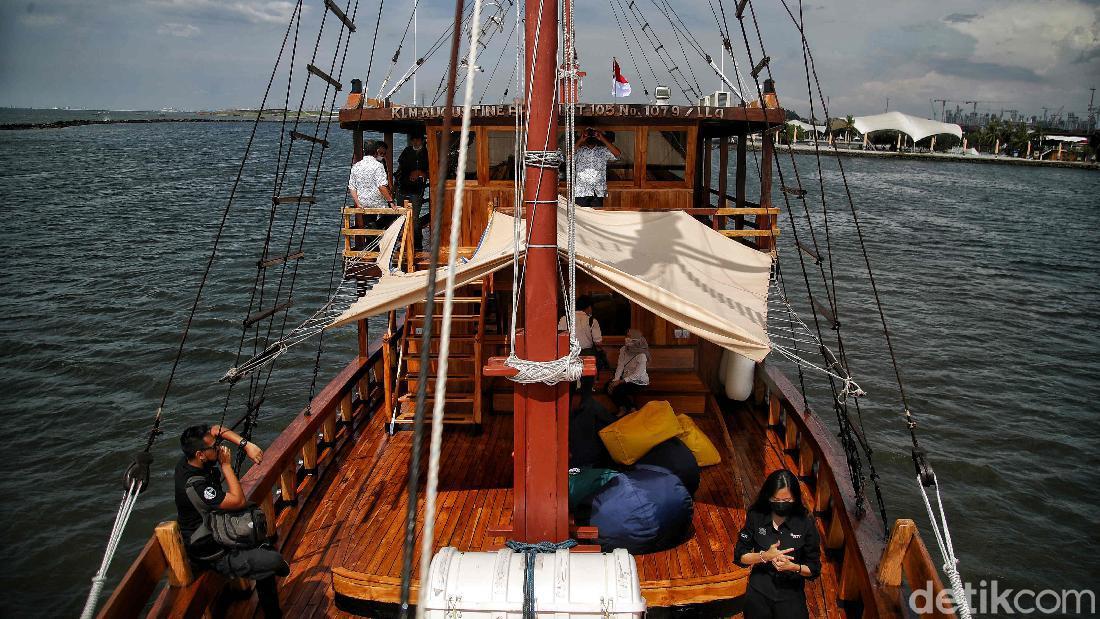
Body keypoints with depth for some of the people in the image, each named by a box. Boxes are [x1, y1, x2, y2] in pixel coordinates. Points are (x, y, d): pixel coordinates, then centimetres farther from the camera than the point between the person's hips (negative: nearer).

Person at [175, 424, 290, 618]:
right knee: (274, 562, -18)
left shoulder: (188, 461, -9)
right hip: (212, 556, -10)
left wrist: (246, 444, -10)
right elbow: (239, 501, -28)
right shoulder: (193, 486, -34)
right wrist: (226, 464, -23)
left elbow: (216, 430, 4)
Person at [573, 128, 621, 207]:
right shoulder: (579, 150, 6)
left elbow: (617, 153, -5)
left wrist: (602, 139, -6)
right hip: (581, 192, -1)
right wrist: (580, 141, -11)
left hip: (598, 192, 1)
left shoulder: (603, 151, 9)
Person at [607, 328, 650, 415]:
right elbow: (620, 367, -6)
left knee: (619, 389, -28)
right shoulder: (623, 350, -2)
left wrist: (621, 381, -28)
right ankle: (622, 409, -3)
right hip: (626, 379, 7)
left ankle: (633, 409, -6)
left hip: (639, 382, -7)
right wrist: (615, 380, -21)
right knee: (608, 385, -14)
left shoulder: (641, 355, -20)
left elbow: (637, 375, -23)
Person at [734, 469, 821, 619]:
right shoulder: (756, 517, -5)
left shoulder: (805, 523, -8)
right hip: (759, 591, 1)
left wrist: (793, 567, -21)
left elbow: (814, 569, -2)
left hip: (791, 592, -1)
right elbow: (739, 556, -1)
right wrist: (764, 556, -17)